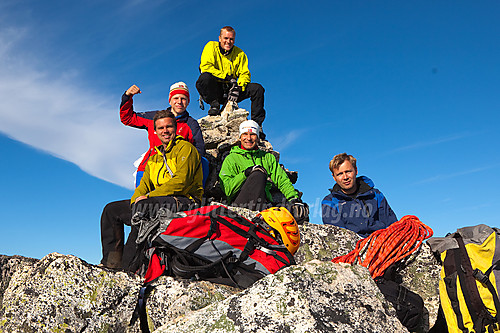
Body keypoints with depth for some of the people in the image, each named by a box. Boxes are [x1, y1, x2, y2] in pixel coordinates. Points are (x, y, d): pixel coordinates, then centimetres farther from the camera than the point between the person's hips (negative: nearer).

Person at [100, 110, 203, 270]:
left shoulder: (186, 148, -1)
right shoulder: (154, 158, 24)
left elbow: (181, 181, -14)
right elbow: (145, 184, 15)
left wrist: (149, 196, -17)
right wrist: (136, 198, -9)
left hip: (183, 201, -8)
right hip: (157, 204, 8)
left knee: (144, 205, -35)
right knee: (111, 209, 4)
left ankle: (129, 264, -29)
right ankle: (112, 261, -2)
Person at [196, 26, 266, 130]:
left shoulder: (240, 54, 11)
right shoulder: (211, 46, -1)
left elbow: (245, 74, 4)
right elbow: (205, 66, -16)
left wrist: (238, 87, -17)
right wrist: (228, 78, -19)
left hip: (230, 91, 4)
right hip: (214, 90, -3)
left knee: (257, 89, -14)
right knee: (205, 77, -36)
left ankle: (256, 123, -12)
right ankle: (214, 105, -17)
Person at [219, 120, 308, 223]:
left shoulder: (268, 158, 23)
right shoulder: (231, 159, 10)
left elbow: (282, 181, 13)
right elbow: (227, 190, -4)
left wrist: (294, 199, -5)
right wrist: (246, 173, -15)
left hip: (265, 203, 4)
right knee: (259, 175, -30)